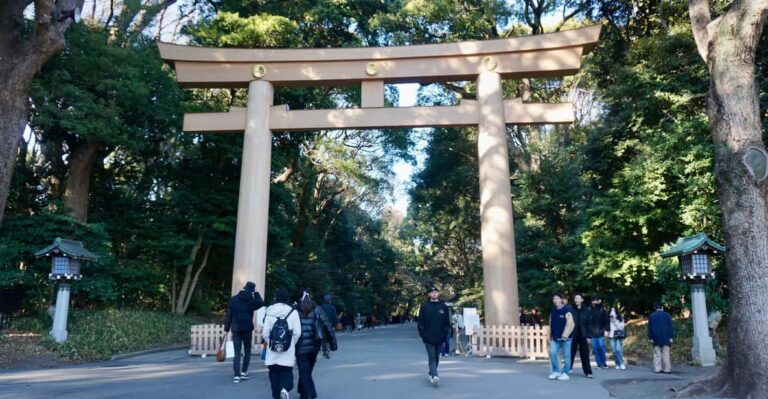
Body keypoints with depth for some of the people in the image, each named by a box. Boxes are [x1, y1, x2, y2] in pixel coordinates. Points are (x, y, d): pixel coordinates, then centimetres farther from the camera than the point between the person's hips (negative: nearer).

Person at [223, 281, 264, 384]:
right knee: (247, 351, 15)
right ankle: (243, 372, 9)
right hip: (247, 329, -2)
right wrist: (256, 293, 9)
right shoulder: (252, 300, -7)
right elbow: (261, 303, 14)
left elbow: (229, 315, 0)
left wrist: (226, 328, 5)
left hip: (236, 330, 2)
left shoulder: (233, 299, 0)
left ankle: (237, 375, -4)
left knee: (237, 353, 4)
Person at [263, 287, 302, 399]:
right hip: (288, 350, -1)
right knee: (287, 371, 10)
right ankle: (285, 389, -15)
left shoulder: (269, 312, -3)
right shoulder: (292, 312, -5)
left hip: (273, 350, 1)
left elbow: (265, 333, -4)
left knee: (274, 372, 14)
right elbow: (297, 332, -7)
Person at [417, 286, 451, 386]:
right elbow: (420, 322, 0)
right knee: (432, 357, -10)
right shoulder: (424, 306, 2)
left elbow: (447, 322, 6)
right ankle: (434, 376, -18)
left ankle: (431, 374, 26)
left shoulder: (444, 307, 6)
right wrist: (423, 334, -8)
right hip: (428, 338, -3)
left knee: (436, 358, 12)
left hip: (439, 338, 3)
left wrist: (444, 334, -3)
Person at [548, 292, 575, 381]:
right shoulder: (553, 311, 8)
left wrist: (565, 335, -22)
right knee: (552, 353, -3)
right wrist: (550, 335, 15)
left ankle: (565, 373, 15)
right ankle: (556, 371, 12)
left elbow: (570, 324, -17)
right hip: (555, 337, 6)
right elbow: (551, 324, 16)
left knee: (566, 355, 3)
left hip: (565, 337, -5)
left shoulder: (567, 310, -13)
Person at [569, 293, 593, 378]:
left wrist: (588, 336, -1)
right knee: (571, 354, 6)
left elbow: (588, 323, 3)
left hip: (583, 336, 1)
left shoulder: (586, 310, 2)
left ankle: (588, 372, 12)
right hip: (572, 336, -1)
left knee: (585, 354, 5)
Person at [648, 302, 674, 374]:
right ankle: (666, 369, -1)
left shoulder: (651, 316, 4)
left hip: (656, 338, 1)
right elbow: (670, 327, -1)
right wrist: (671, 337, 1)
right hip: (665, 338, -1)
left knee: (657, 354, 2)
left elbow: (650, 328, 2)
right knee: (665, 354, 1)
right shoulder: (667, 315, 2)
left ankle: (657, 369, -1)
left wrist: (651, 338, 5)